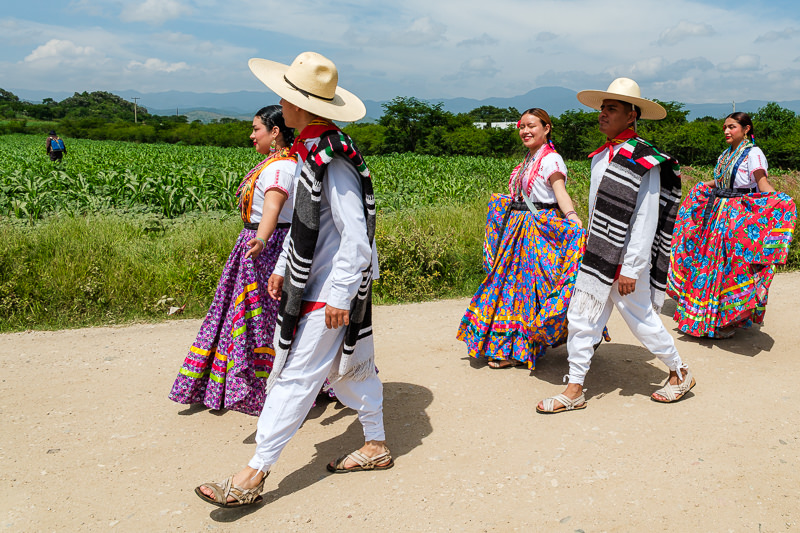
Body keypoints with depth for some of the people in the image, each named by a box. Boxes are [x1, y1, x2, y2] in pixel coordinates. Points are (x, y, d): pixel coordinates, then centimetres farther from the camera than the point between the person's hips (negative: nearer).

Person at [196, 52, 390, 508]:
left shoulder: (333, 162, -23)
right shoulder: (312, 152, 10)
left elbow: (356, 237, -25)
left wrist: (339, 297, -23)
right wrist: (282, 267, 19)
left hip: (330, 293, -10)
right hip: (316, 284, 10)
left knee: (296, 376, -4)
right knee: (351, 365, 18)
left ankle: (255, 475, 6)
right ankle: (376, 446, 32)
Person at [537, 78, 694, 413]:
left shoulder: (644, 160, -13)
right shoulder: (601, 156, 11)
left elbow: (646, 220, -17)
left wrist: (631, 269, -19)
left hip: (626, 260, -7)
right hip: (597, 258, 8)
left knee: (642, 320, 6)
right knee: (580, 319, 5)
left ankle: (680, 373, 31)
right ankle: (575, 390, 15)